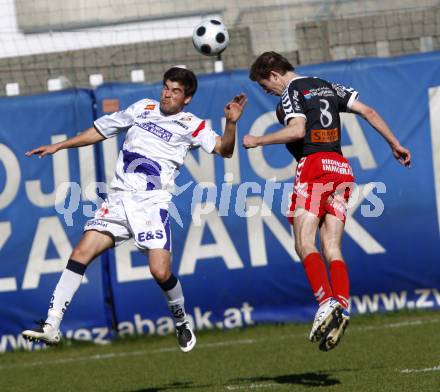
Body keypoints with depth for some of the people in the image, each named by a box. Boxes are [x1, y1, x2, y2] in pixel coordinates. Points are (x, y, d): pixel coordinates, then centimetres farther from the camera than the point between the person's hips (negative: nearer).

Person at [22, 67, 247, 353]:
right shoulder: (143, 108, 15)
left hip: (152, 204, -3)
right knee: (82, 252, -12)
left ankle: (182, 323, 17)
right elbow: (100, 131, 24)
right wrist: (58, 146, 24)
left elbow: (224, 149, -8)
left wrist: (231, 123, -27)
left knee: (161, 272, -14)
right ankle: (51, 326, -13)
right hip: (118, 199, 3)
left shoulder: (190, 126, 4)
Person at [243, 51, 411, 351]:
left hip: (314, 165, -7)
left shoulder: (291, 92, 0)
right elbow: (368, 112, 19)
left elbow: (297, 130, -16)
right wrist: (395, 145, 23)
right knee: (332, 250, 1)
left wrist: (257, 141, -6)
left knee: (305, 245, -12)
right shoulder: (329, 87, 22)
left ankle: (327, 302, -30)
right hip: (341, 168, 7)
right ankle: (342, 309, -15)